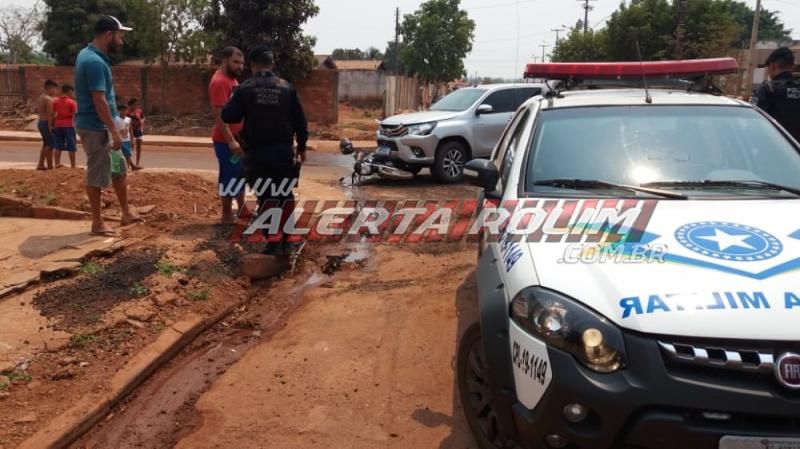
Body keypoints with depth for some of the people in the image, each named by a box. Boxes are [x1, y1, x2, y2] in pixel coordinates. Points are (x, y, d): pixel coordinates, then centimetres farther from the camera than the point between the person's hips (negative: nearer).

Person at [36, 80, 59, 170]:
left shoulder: (40, 98, 16)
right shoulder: (49, 99, -15)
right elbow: (49, 114, -21)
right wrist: (50, 126, -22)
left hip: (40, 122, 10)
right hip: (47, 123, -10)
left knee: (46, 144, 19)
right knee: (50, 144, -5)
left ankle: (41, 165, 21)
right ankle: (50, 166, -4)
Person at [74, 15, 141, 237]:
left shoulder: (91, 55, 10)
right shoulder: (95, 62, -22)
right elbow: (99, 101, -24)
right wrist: (115, 132, -21)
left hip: (102, 125, 10)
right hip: (96, 127, -10)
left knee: (119, 169, 17)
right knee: (97, 176, 0)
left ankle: (126, 213, 27)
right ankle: (97, 223, 11)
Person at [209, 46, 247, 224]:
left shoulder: (232, 79, 14)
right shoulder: (219, 82, -17)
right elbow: (219, 115, -24)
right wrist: (231, 141, -28)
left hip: (237, 138, 10)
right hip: (226, 141, -10)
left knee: (240, 174, 16)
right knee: (230, 176, -2)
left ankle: (242, 209, 28)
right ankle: (227, 215, 9)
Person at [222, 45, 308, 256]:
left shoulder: (244, 88, -3)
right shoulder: (287, 88, 1)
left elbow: (229, 117, -2)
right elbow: (300, 121, 3)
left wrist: (232, 101, 17)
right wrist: (302, 147, 13)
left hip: (257, 153, -1)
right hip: (283, 151, 1)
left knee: (266, 197, 5)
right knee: (284, 195, 13)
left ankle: (274, 242, 2)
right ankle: (284, 239, 18)